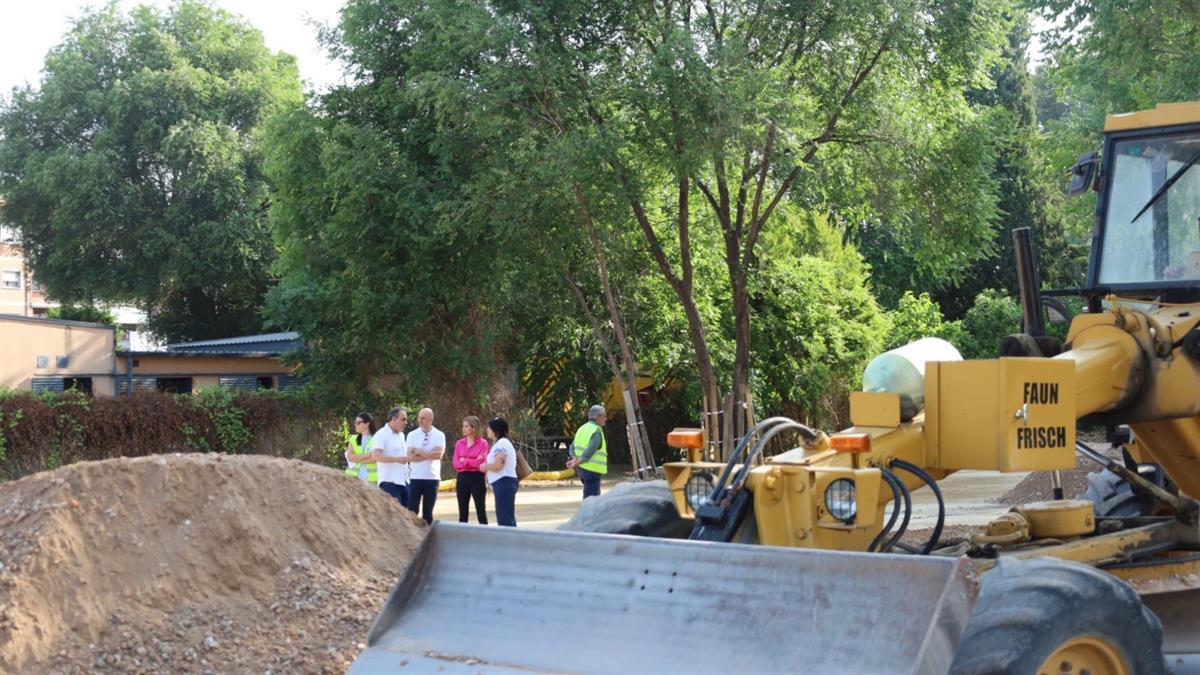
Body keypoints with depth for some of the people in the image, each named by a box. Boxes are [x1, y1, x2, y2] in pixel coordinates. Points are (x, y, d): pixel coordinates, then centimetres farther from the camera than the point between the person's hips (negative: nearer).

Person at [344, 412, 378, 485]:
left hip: (370, 478, -3)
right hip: (353, 477, 3)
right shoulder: (353, 439, 14)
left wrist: (357, 459, -8)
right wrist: (366, 455, -11)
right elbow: (350, 457, 1)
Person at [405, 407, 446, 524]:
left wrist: (419, 452, -10)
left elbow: (439, 454, -15)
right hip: (415, 478, 0)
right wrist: (429, 455, -11)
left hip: (432, 478, 0)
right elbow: (410, 456, -8)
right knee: (412, 511, -3)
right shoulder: (412, 435, 3)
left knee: (428, 513, 7)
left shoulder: (439, 435, 1)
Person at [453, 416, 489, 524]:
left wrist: (464, 461, -6)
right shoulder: (459, 443, 8)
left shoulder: (483, 443, -4)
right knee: (462, 513, 7)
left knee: (481, 512, 0)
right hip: (462, 479, 4)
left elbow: (481, 463, -13)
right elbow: (456, 464, -1)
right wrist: (473, 462, -10)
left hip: (477, 478, -4)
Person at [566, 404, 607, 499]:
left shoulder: (583, 428, 14)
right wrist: (577, 463, -19)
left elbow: (572, 448, 10)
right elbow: (590, 452, -23)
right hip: (592, 469, -9)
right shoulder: (597, 432, -14)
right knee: (590, 496, -6)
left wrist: (575, 459, -5)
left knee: (596, 495, 20)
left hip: (582, 469, 9)